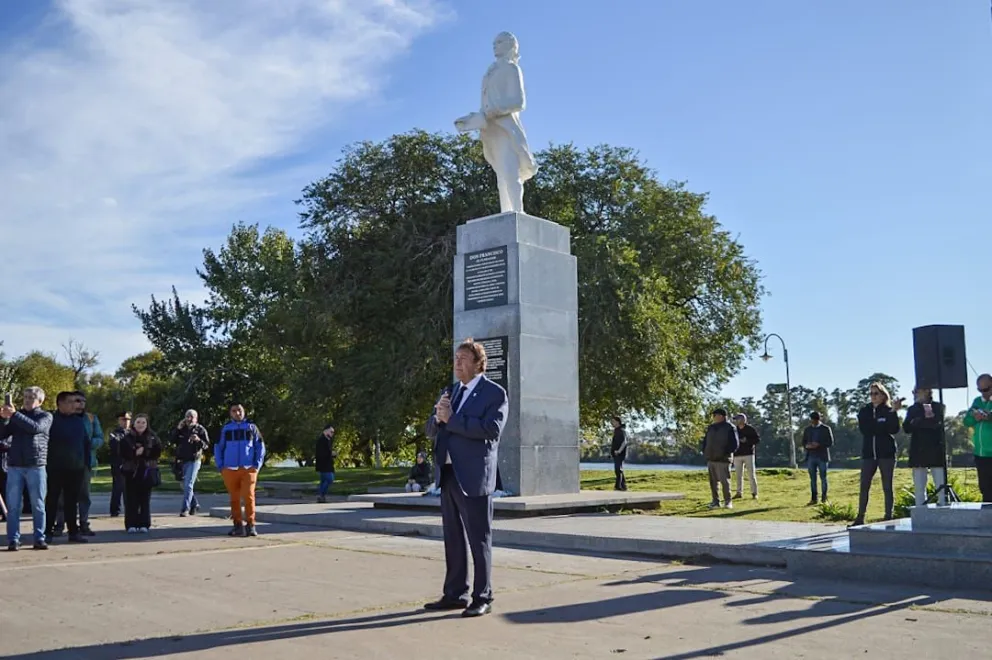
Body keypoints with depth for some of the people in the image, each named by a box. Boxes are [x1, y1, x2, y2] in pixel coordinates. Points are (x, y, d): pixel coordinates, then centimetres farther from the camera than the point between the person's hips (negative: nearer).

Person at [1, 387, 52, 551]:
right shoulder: (16, 416, 15)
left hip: (36, 466, -2)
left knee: (38, 505, 1)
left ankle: (40, 538, 6)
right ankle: (13, 540, 1)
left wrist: (14, 415, -16)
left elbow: (35, 427, -14)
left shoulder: (46, 416, 7)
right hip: (14, 466, 2)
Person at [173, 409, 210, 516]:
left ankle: (185, 509, -12)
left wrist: (198, 440, -25)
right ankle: (194, 505, 29)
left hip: (194, 460, -6)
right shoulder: (182, 429, 13)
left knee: (188, 485, -12)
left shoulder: (200, 430, -1)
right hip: (183, 461, 6)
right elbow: (173, 441, 6)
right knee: (186, 485, 13)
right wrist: (178, 429, -5)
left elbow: (207, 445, -6)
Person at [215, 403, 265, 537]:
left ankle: (250, 525, -4)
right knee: (234, 499, 4)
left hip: (248, 469, -1)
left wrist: (257, 465, -2)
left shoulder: (251, 427, 8)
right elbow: (218, 448, 14)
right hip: (230, 470, 2)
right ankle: (238, 525, 12)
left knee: (248, 496, -10)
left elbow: (260, 447, 8)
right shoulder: (225, 429, 10)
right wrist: (220, 466, 4)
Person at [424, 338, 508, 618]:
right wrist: (438, 417, -7)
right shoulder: (449, 392, 16)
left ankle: (482, 598, 9)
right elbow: (431, 431, 15)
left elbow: (492, 429, -21)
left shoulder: (494, 393, -5)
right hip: (448, 475, 7)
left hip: (474, 477, -7)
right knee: (453, 539, 13)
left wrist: (452, 419, -18)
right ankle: (454, 594, 23)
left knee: (479, 540, 1)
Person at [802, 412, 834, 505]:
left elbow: (830, 443, -2)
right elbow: (803, 442, 13)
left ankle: (824, 499, 6)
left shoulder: (826, 429, 1)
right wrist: (807, 446, -11)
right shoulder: (807, 429, 11)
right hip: (811, 457, 3)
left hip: (822, 457, -3)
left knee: (823, 478, 0)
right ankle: (813, 499, 7)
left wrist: (819, 445, -17)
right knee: (812, 478, 4)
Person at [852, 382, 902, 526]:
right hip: (868, 453, 2)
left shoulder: (889, 411, 3)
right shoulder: (864, 411, 10)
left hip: (886, 453, -2)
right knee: (864, 487, -1)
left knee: (887, 487, 2)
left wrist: (893, 412, -20)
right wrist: (883, 427, -10)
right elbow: (864, 429, -5)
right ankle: (860, 518, 3)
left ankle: (889, 517, 6)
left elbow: (894, 429, -11)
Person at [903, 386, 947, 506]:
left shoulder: (938, 407, 5)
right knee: (919, 488, 3)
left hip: (935, 451, -3)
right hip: (918, 452, 3)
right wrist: (926, 420, -11)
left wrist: (917, 422, -6)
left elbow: (936, 423, -12)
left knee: (941, 486, -6)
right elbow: (906, 428, 0)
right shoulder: (912, 409, 13)